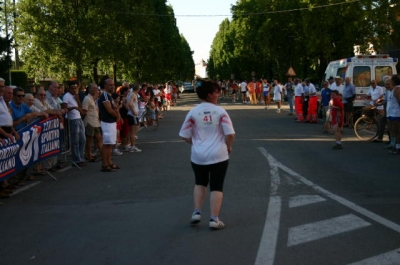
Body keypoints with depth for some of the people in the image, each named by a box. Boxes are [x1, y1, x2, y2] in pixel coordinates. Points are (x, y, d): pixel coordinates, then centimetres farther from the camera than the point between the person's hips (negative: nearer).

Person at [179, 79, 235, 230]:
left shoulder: (193, 112, -4)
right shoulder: (220, 111, -9)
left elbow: (184, 135, -1)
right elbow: (230, 134, -13)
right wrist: (229, 147, 6)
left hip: (198, 156, 2)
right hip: (218, 155, -2)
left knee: (200, 183, 23)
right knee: (216, 186, 7)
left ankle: (197, 213, 17)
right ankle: (214, 219, 5)